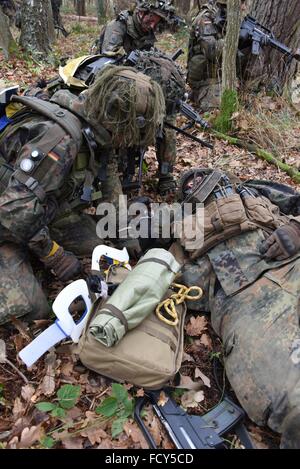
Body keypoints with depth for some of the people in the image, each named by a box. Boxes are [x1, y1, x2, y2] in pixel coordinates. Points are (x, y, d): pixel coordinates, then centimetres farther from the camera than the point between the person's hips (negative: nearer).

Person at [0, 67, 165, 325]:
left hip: (47, 209, 8)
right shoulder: (61, 138, -34)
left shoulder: (97, 133, -7)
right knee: (30, 309, -19)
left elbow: (110, 187, 7)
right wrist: (53, 255, -22)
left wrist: (126, 234, 3)